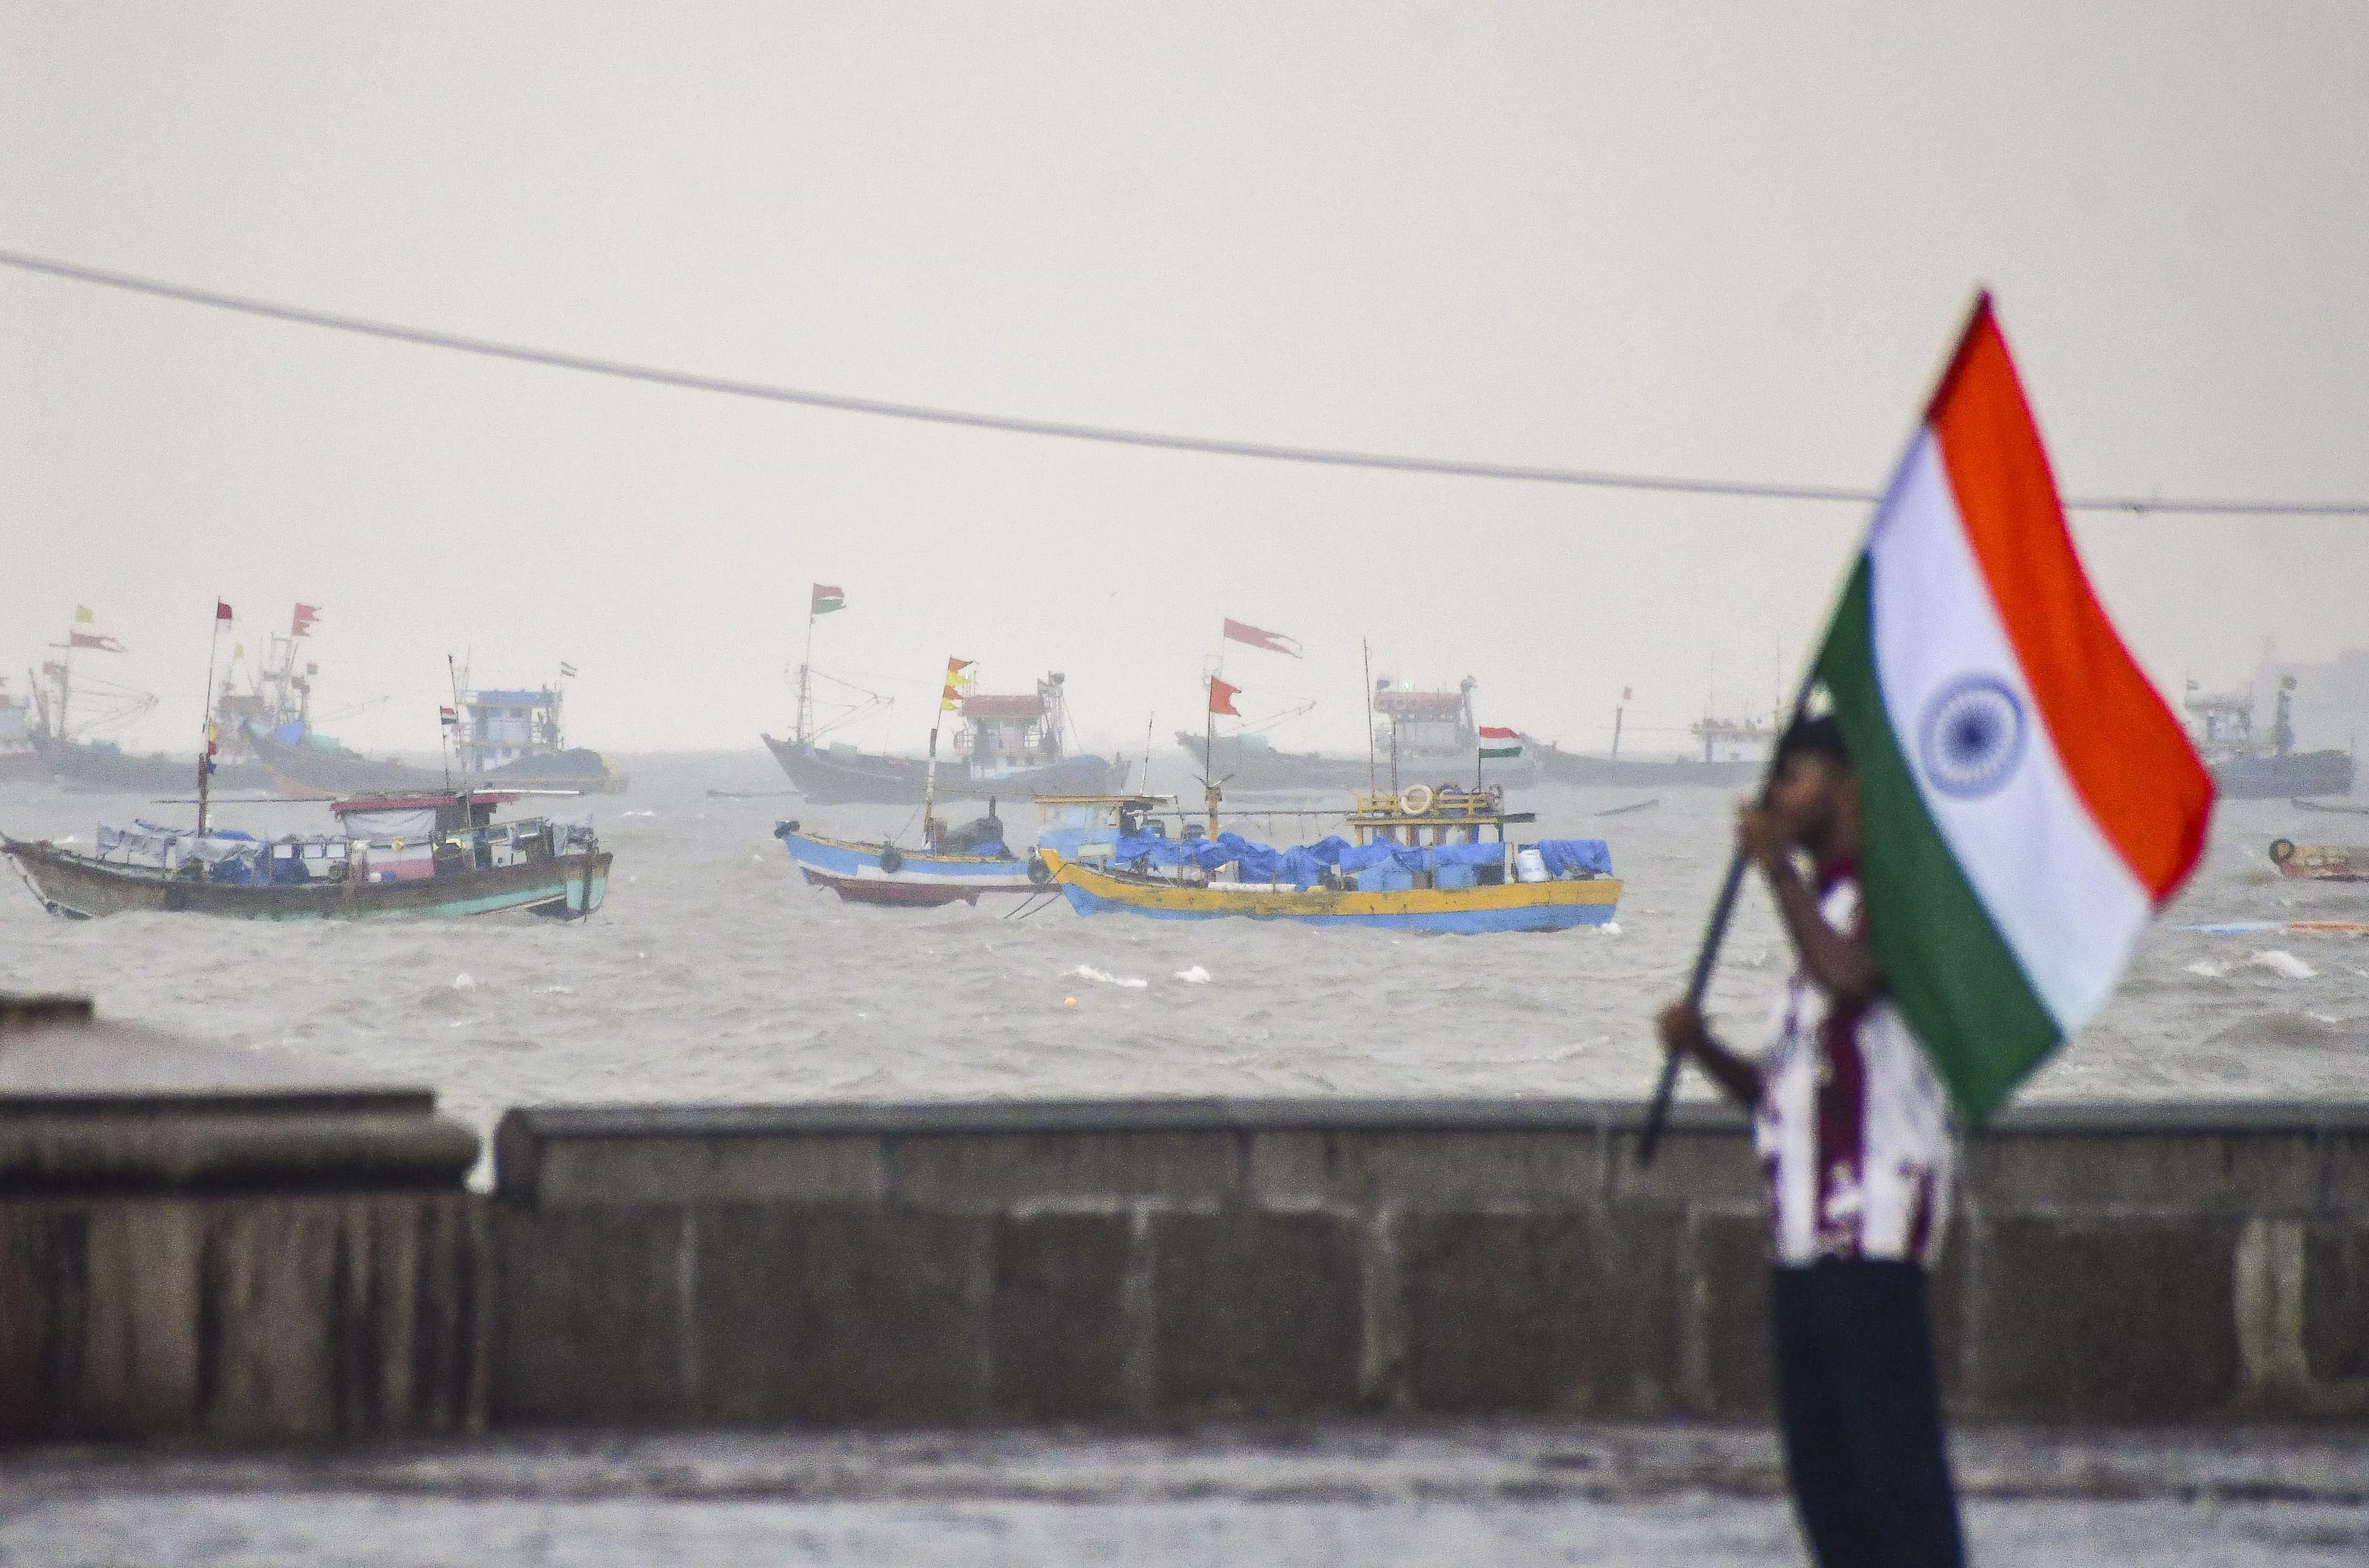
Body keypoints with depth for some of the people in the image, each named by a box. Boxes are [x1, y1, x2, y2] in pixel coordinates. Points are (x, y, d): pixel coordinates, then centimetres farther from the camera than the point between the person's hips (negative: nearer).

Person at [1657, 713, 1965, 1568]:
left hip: (1871, 1241, -10)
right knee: (1823, 1473, 10)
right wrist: (1705, 1049, 8)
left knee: (1894, 1464, -13)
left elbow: (1849, 978, -27)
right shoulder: (1829, 903, 24)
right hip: (1807, 1240, 10)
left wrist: (1777, 866, -17)